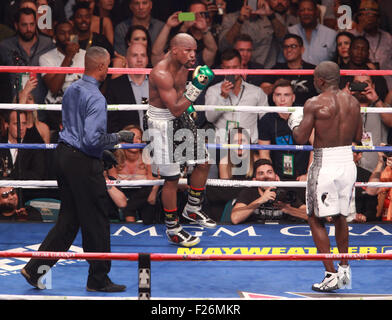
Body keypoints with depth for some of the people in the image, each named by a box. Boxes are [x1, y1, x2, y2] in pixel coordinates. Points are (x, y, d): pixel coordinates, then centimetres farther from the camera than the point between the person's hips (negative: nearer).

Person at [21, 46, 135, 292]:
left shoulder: (72, 90, 10)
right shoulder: (95, 98, -19)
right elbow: (92, 139, -24)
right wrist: (118, 138, -10)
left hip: (64, 154, 9)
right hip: (84, 162, -9)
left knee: (69, 219, 14)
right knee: (96, 221, 2)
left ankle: (35, 268, 10)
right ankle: (98, 279, 11)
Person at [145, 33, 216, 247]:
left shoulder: (183, 64, 0)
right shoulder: (161, 73, -28)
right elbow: (175, 109, -31)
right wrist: (196, 88, -35)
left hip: (181, 118, 9)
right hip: (162, 123, -9)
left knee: (202, 163, 14)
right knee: (171, 178, -4)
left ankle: (192, 210, 33)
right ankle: (173, 230, 8)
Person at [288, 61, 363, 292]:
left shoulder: (314, 104, -12)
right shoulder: (353, 102, 4)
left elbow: (301, 139, -11)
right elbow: (358, 137, 11)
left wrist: (295, 124, 9)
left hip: (325, 165, -5)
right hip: (348, 162, 6)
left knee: (316, 220, 5)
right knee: (341, 217, 22)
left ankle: (331, 275, -2)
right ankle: (344, 269, 26)